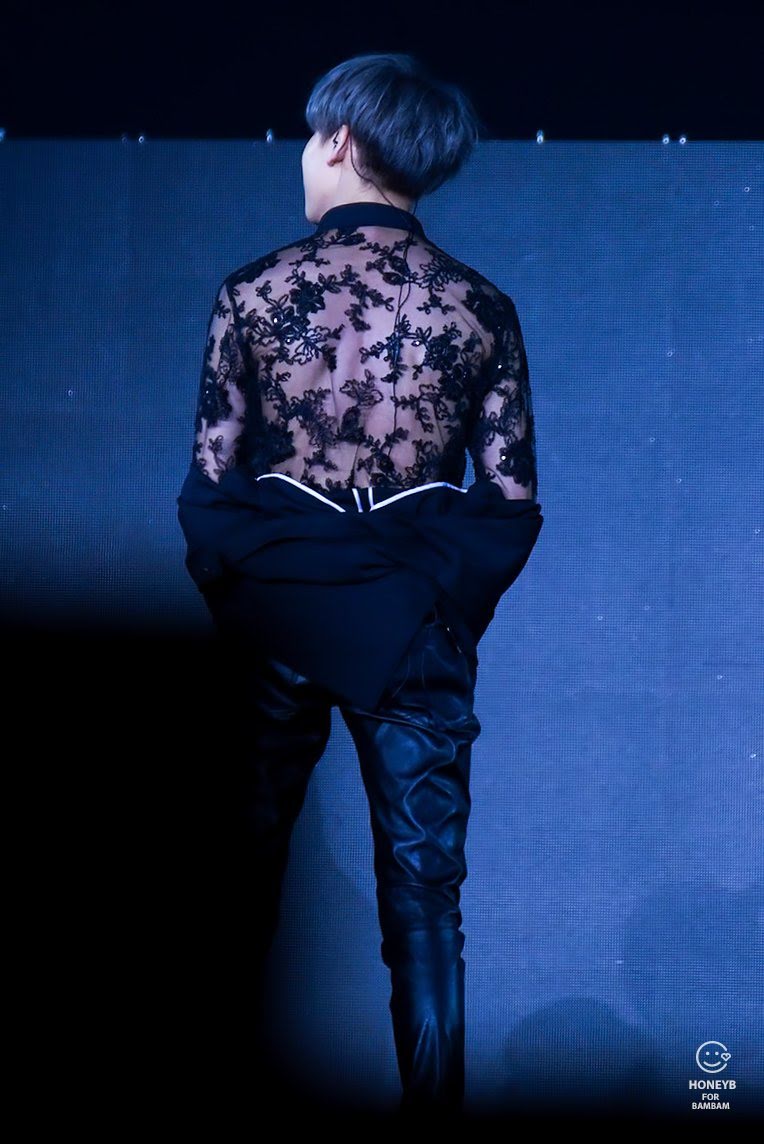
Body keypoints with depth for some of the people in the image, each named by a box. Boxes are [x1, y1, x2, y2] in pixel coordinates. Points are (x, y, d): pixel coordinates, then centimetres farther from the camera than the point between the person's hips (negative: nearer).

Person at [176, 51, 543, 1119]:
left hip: (277, 605, 0)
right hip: (415, 621, 0)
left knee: (251, 866, 14)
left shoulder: (255, 290, -3)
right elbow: (513, 500, -1)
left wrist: (235, 604, 10)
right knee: (423, 889, 5)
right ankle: (432, 1102, 7)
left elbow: (210, 481, -3)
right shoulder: (480, 308, -1)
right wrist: (454, 611, 12)